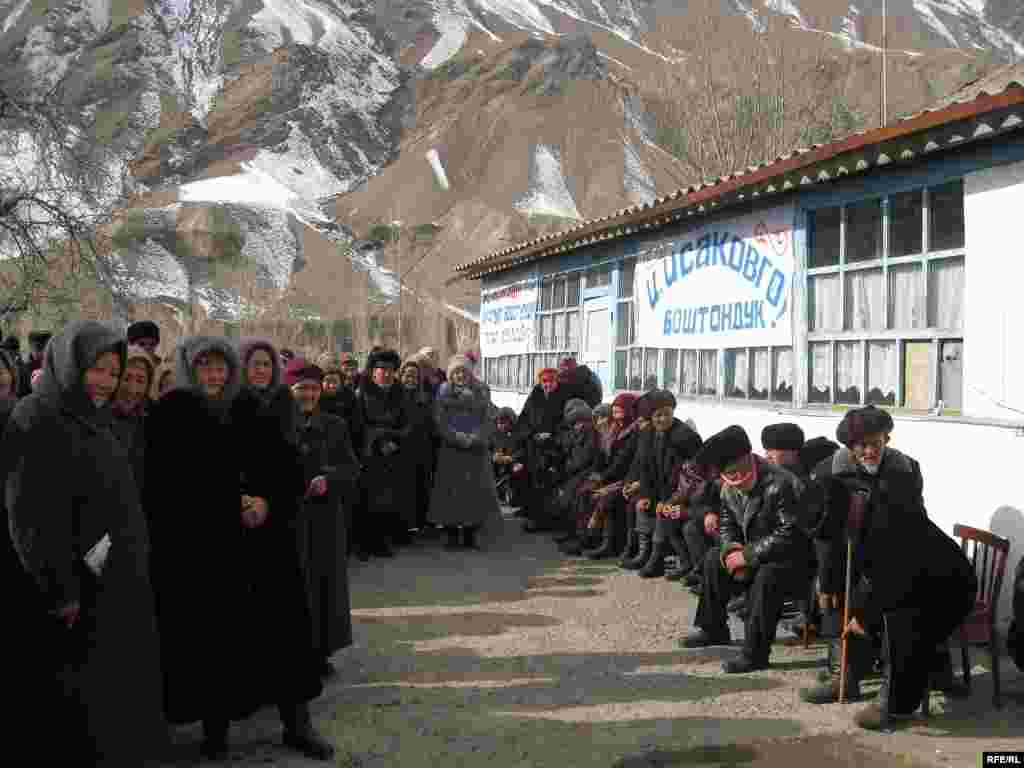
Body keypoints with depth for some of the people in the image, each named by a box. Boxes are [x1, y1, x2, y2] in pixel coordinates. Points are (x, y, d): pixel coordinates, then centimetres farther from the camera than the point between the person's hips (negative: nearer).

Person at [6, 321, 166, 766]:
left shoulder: (93, 421, 12)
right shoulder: (36, 422, -14)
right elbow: (33, 517, -19)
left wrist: (132, 572, 17)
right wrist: (61, 592, -20)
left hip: (120, 584, 8)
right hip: (80, 591, -8)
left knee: (125, 687, 14)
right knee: (87, 700, 0)